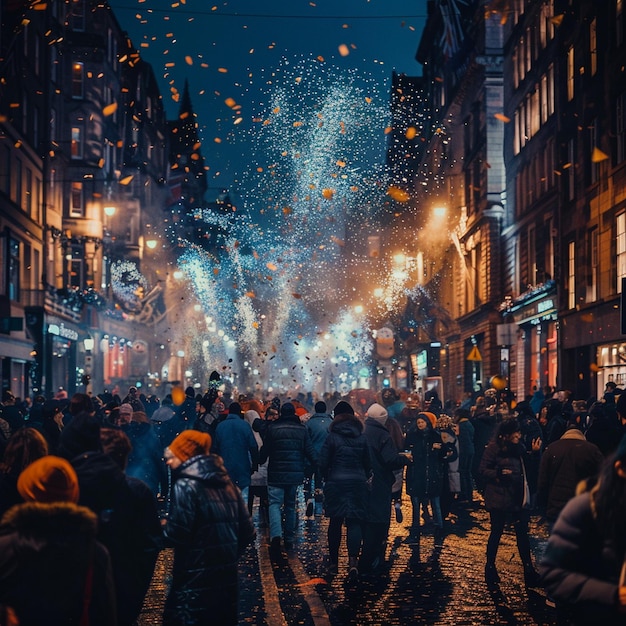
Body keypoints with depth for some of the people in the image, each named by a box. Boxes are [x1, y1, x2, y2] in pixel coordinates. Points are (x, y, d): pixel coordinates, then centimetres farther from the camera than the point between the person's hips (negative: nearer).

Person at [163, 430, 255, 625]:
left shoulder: (186, 485, -12)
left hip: (194, 583, -8)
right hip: (227, 580, 8)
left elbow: (177, 534, -18)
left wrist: (165, 526, 2)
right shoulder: (227, 484, 11)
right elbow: (247, 532, 12)